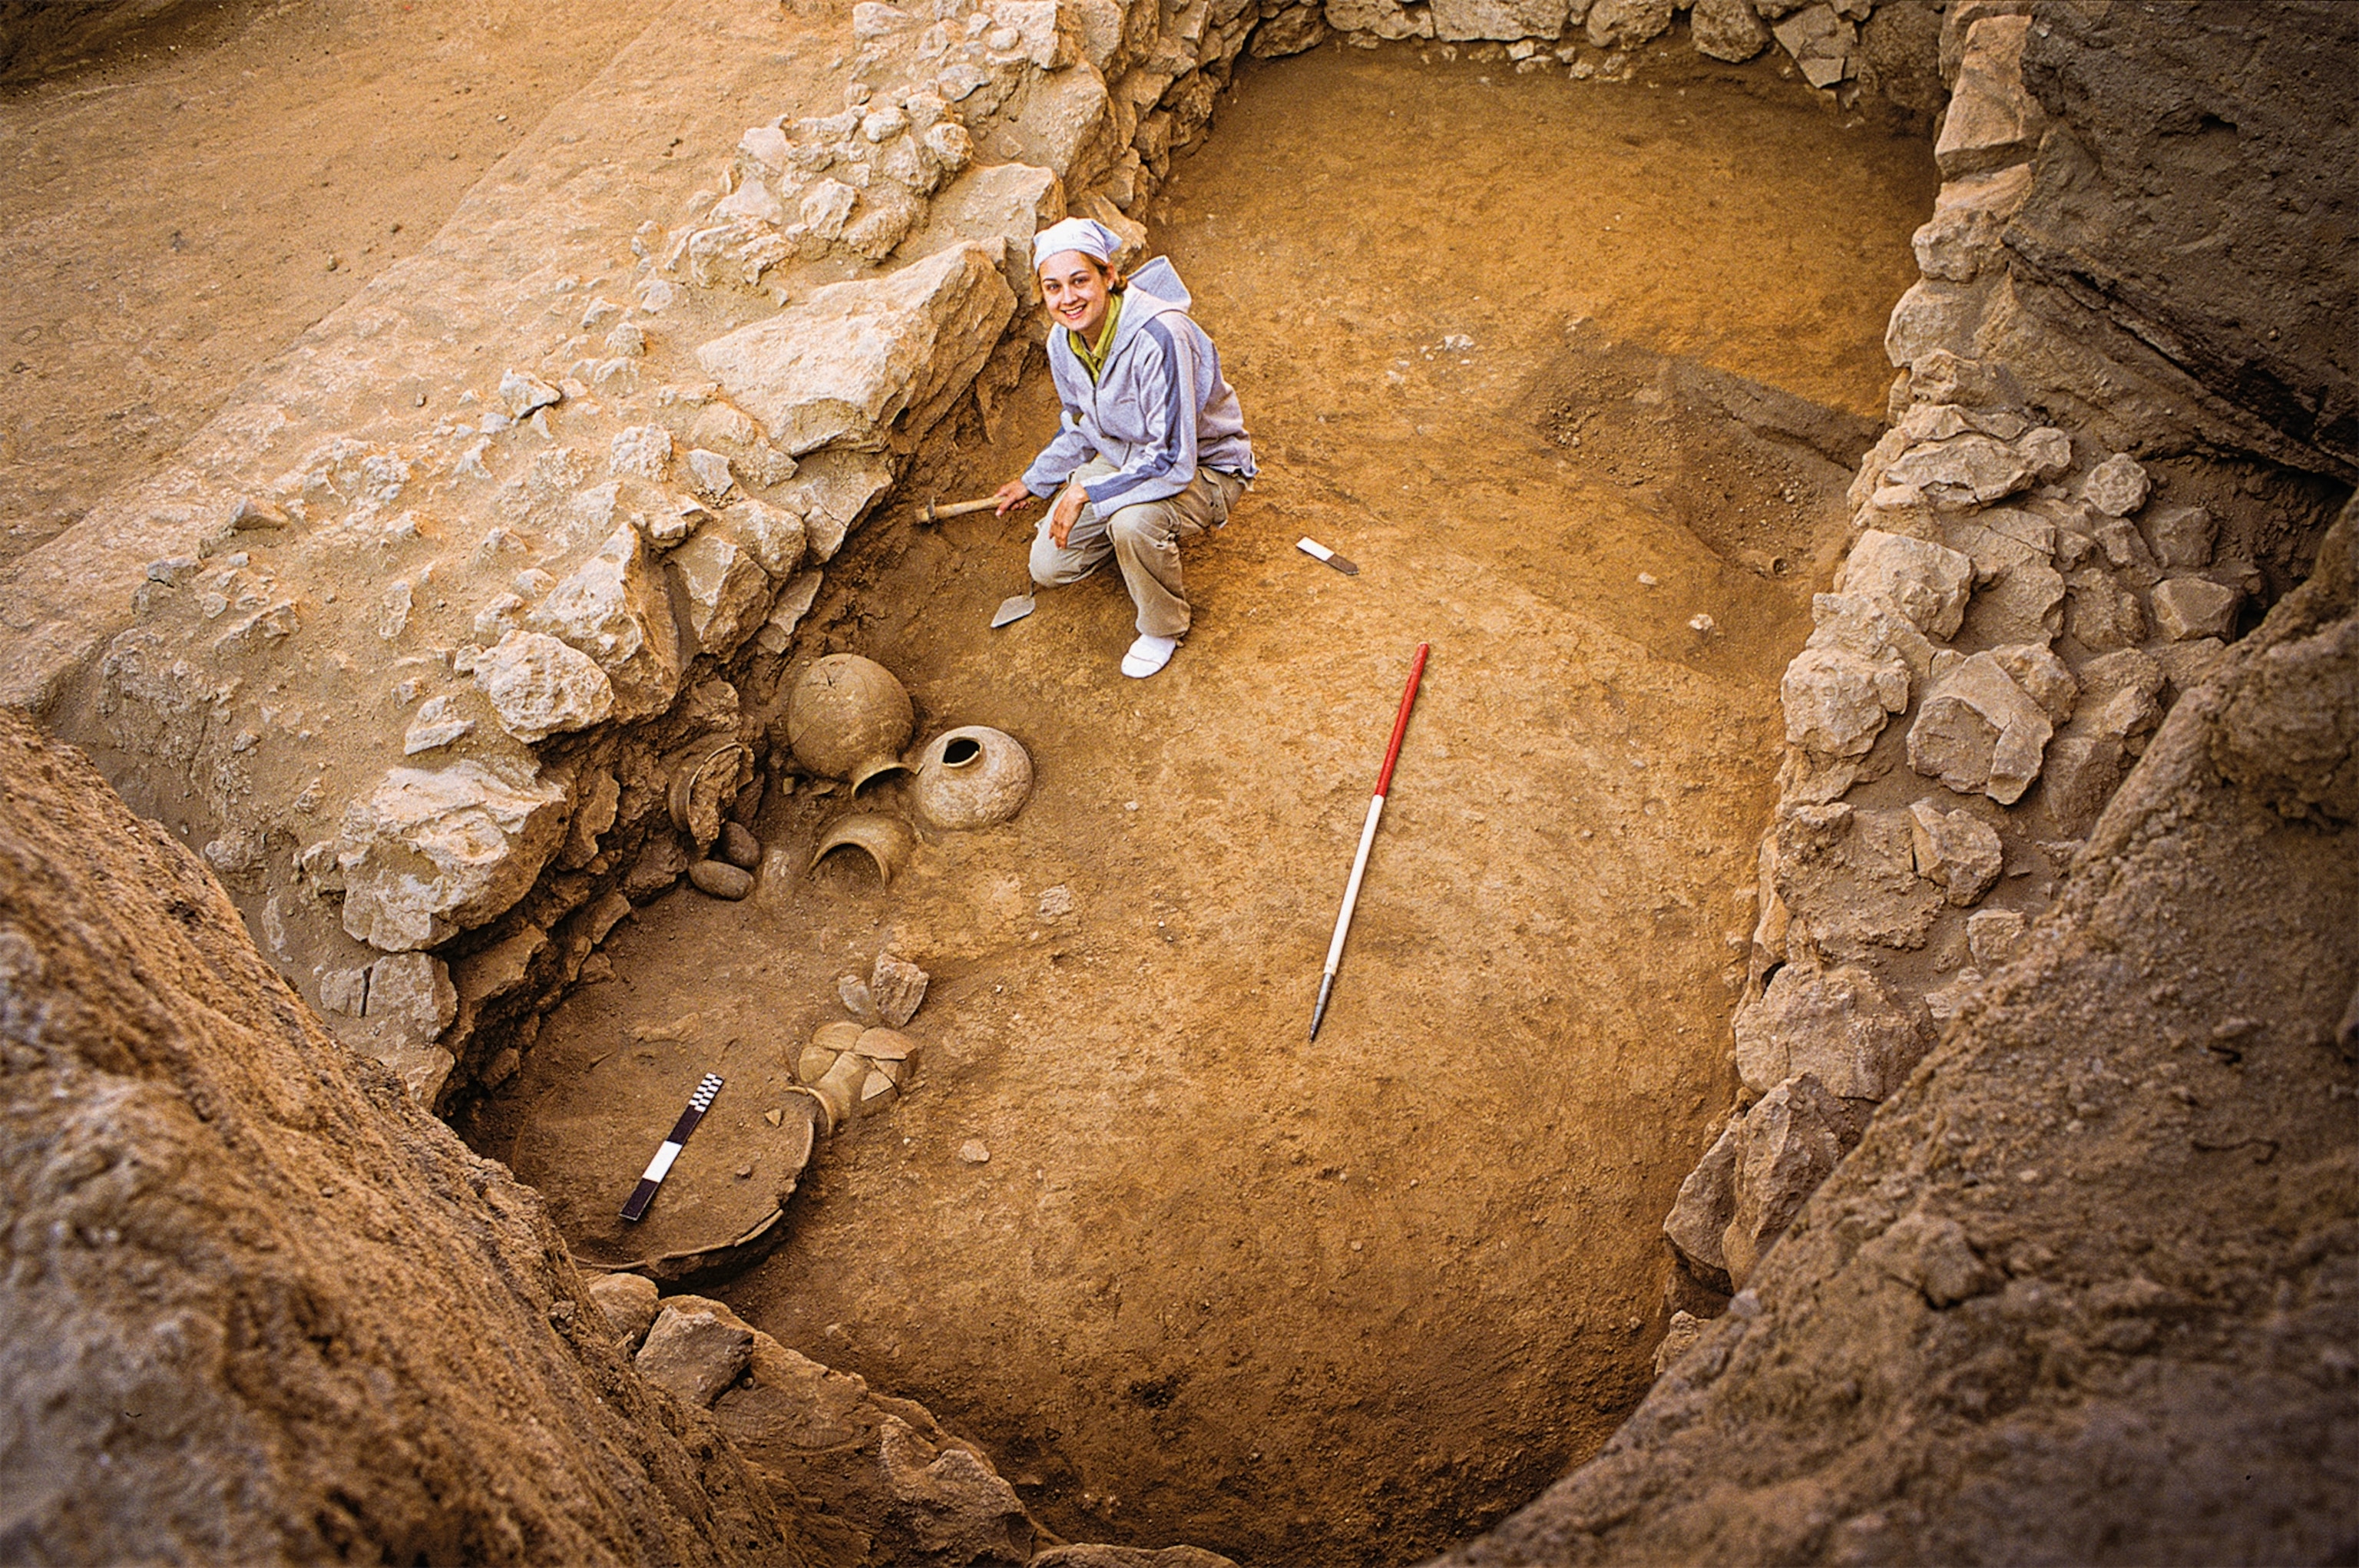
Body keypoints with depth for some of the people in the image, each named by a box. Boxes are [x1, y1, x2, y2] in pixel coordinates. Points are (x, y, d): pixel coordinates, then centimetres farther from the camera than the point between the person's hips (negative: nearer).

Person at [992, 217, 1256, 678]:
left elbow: (1173, 463, -36)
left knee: (1134, 520, -38)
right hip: (1124, 455, 7)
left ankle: (1163, 628, -8)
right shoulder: (1063, 340, -10)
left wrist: (1086, 492, -29)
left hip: (1204, 468, -7)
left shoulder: (1160, 337, -35)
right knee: (1048, 568, 0)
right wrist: (1035, 481, 21)